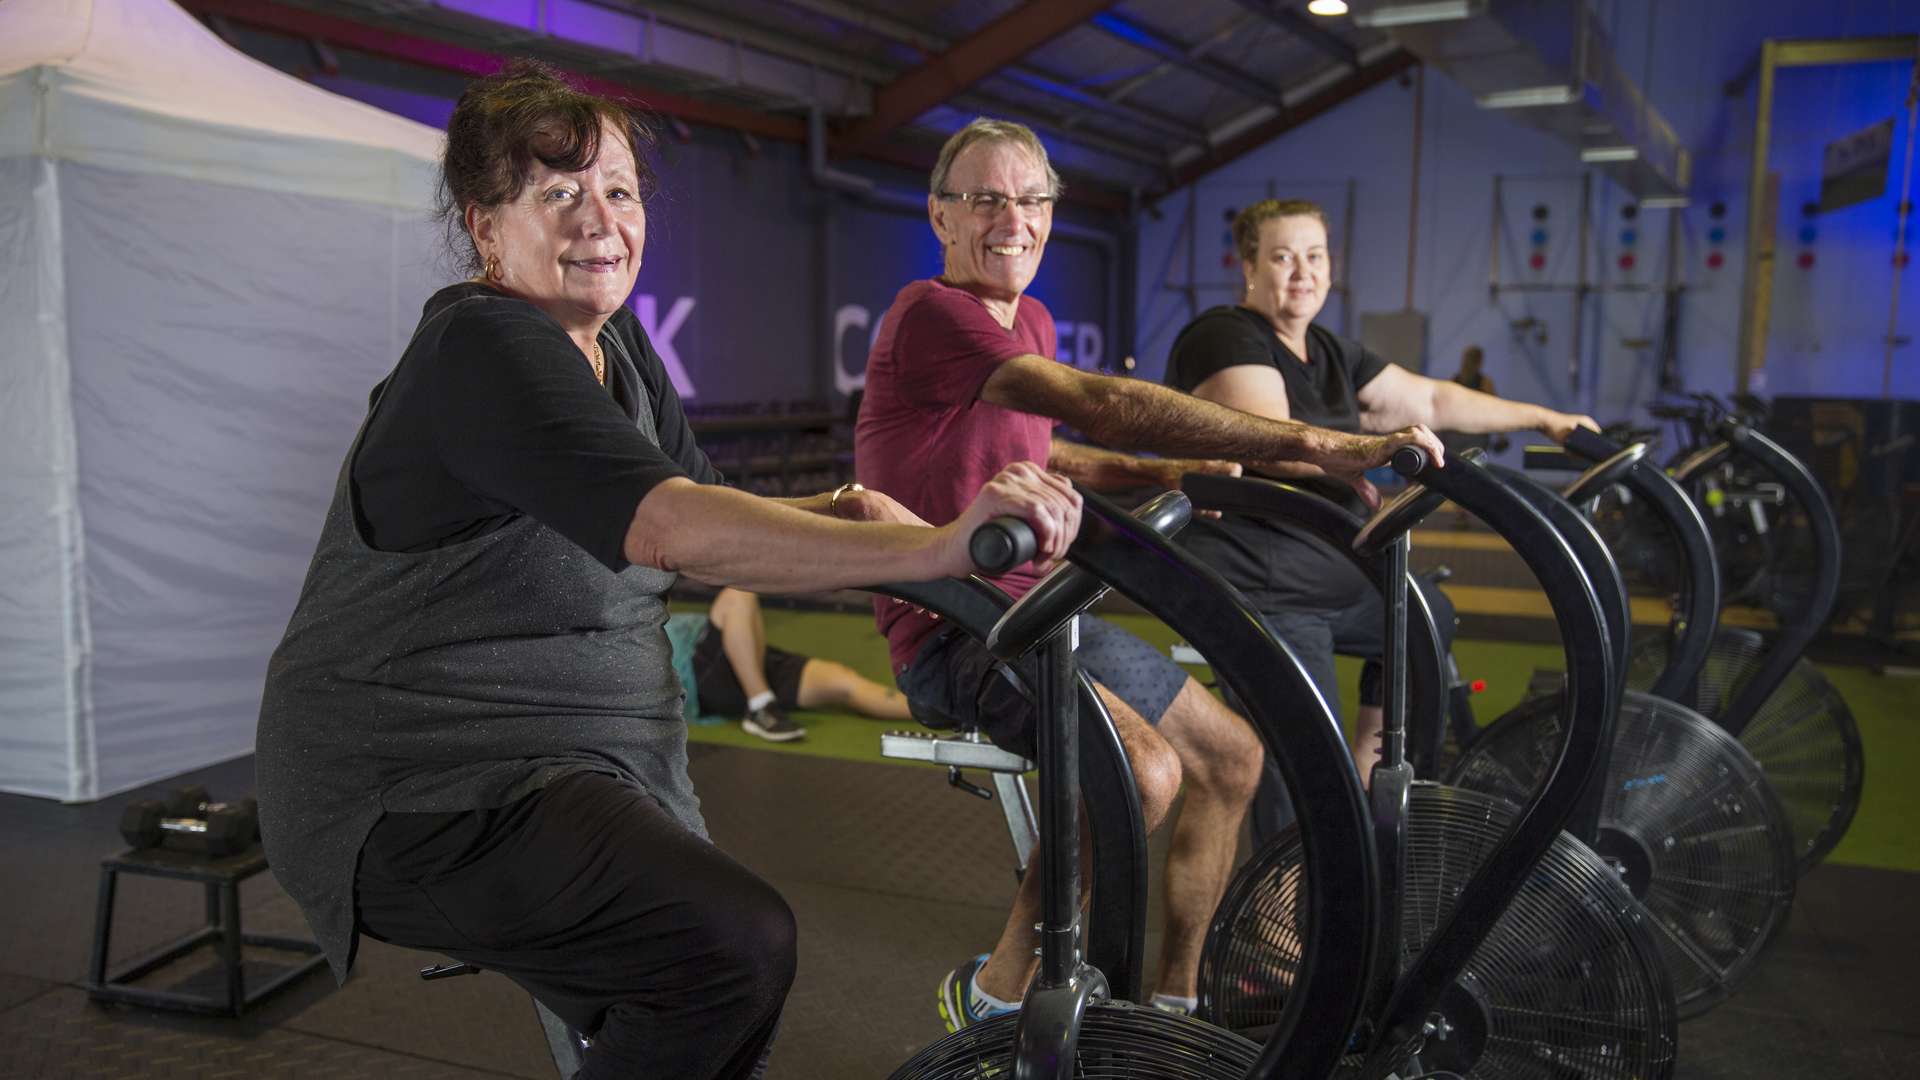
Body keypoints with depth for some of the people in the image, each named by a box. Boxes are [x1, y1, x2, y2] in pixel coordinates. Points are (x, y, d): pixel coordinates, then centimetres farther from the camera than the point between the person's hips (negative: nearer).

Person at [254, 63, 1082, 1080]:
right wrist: (932, 548, -43)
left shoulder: (616, 349, 10)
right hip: (424, 791, -9)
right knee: (737, 943, -26)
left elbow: (710, 523, 11)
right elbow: (670, 528, -35)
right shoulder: (484, 347, -20)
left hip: (578, 764, 9)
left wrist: (840, 512, -9)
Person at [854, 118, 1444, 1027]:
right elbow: (1103, 405, -30)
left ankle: (1174, 999, 24)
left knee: (1233, 758, 10)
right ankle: (995, 994, -9)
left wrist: (1161, 473, 10)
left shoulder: (1032, 321, 15)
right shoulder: (927, 313, -17)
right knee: (1144, 769, -31)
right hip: (953, 634, -10)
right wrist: (1317, 445, -34)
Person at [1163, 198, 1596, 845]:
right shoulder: (1225, 337, -12)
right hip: (1257, 587, -10)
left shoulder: (1328, 353, 16)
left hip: (1329, 570, 10)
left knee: (1429, 618, 28)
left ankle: (1365, 779, 33)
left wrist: (1545, 419, 23)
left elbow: (1429, 400, 21)